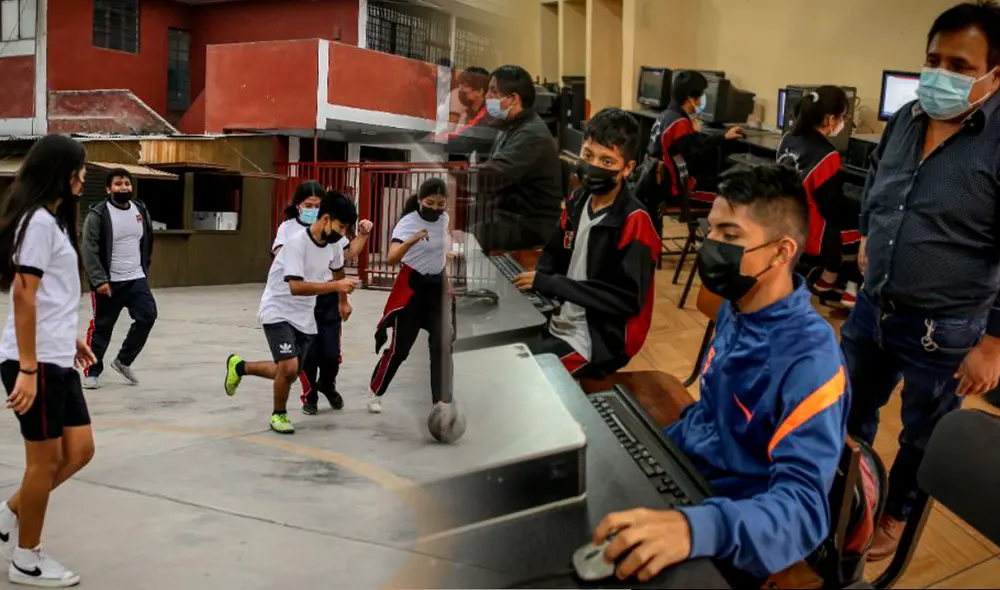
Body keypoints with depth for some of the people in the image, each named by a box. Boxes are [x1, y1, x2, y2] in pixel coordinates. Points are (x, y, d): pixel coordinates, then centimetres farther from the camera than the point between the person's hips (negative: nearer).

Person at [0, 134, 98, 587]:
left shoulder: (53, 219, 16)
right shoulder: (38, 221, -14)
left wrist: (71, 340, 23)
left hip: (58, 360, 9)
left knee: (79, 451, 9)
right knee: (46, 459, 2)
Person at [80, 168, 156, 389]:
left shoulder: (141, 210, 7)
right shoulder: (98, 214, -11)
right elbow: (90, 251, -14)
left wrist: (144, 270, 18)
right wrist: (99, 280, -20)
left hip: (136, 279, 5)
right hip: (109, 282, -5)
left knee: (147, 317, -5)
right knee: (102, 327, 2)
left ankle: (123, 361, 15)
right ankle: (92, 372, 18)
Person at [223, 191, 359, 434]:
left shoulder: (334, 245, -2)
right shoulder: (297, 242, -23)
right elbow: (296, 287, -31)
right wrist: (336, 285, -32)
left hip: (304, 318, 7)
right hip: (278, 312, -7)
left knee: (289, 372, 12)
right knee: (289, 367, -21)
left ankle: (239, 366, 37)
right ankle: (279, 414, 8)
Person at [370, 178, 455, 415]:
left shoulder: (446, 220, -3)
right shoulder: (407, 223, -20)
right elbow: (391, 258, -34)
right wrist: (411, 240, -50)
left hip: (439, 286, 5)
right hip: (411, 287, -4)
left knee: (443, 345, -6)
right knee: (399, 348, 1)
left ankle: (442, 402, 1)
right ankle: (376, 394, 23)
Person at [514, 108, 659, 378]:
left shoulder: (634, 223, -18)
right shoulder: (577, 201, 5)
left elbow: (628, 298, -24)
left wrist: (549, 284, -25)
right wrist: (535, 282, -5)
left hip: (598, 340, -7)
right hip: (558, 322, 7)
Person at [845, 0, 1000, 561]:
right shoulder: (904, 120, 0)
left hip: (944, 330, -5)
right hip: (871, 307, 6)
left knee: (922, 437, 16)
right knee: (849, 414, 22)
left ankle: (897, 516, 39)